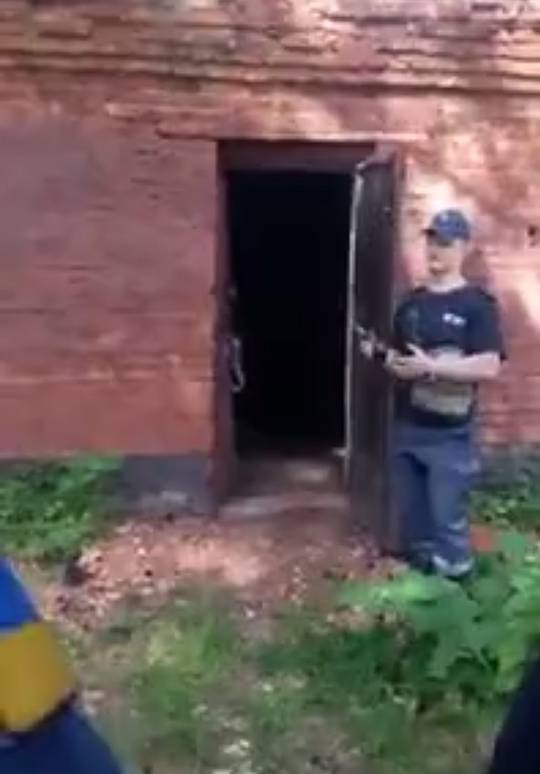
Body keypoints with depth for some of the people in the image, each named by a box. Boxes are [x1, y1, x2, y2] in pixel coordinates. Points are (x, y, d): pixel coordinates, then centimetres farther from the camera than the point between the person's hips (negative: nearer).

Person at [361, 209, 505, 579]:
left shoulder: (478, 304, -9)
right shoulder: (411, 302, 10)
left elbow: (489, 367, -18)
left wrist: (432, 367, -24)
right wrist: (379, 354, -4)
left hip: (450, 434, -6)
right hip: (406, 428, 6)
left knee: (448, 520, 0)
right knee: (411, 515, 17)